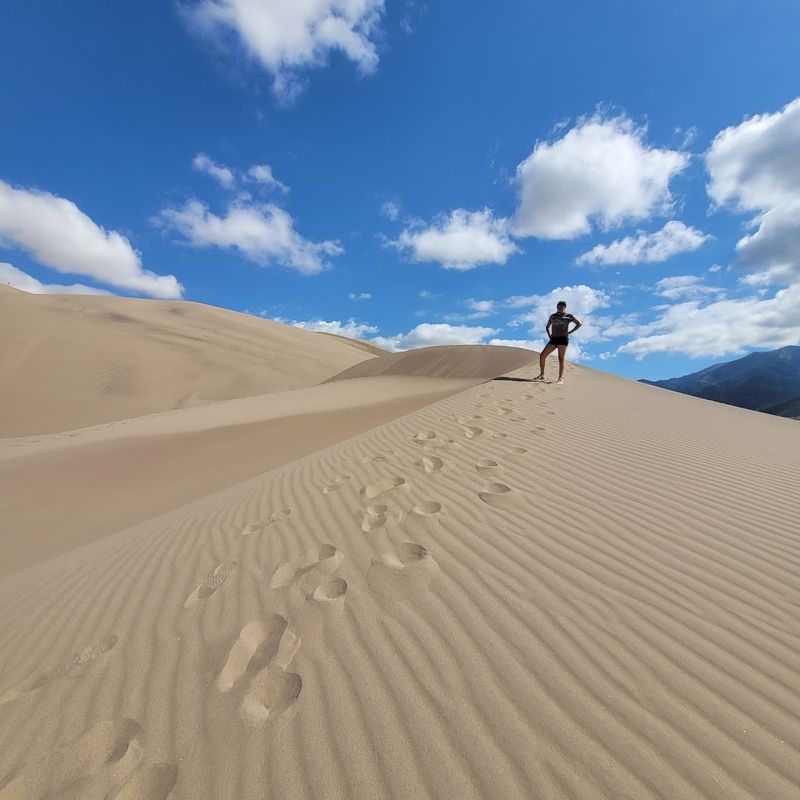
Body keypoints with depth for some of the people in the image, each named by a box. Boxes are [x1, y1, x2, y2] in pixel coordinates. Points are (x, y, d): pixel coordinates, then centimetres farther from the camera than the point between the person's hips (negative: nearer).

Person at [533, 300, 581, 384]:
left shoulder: (568, 316, 8)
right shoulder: (552, 316, 18)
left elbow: (579, 324, 9)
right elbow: (547, 327, 29)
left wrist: (569, 332, -2)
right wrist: (549, 335, 12)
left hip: (563, 339, -4)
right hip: (553, 339, 4)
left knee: (561, 359, -8)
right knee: (542, 355, -7)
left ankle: (560, 378, -5)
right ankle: (542, 375, 1)